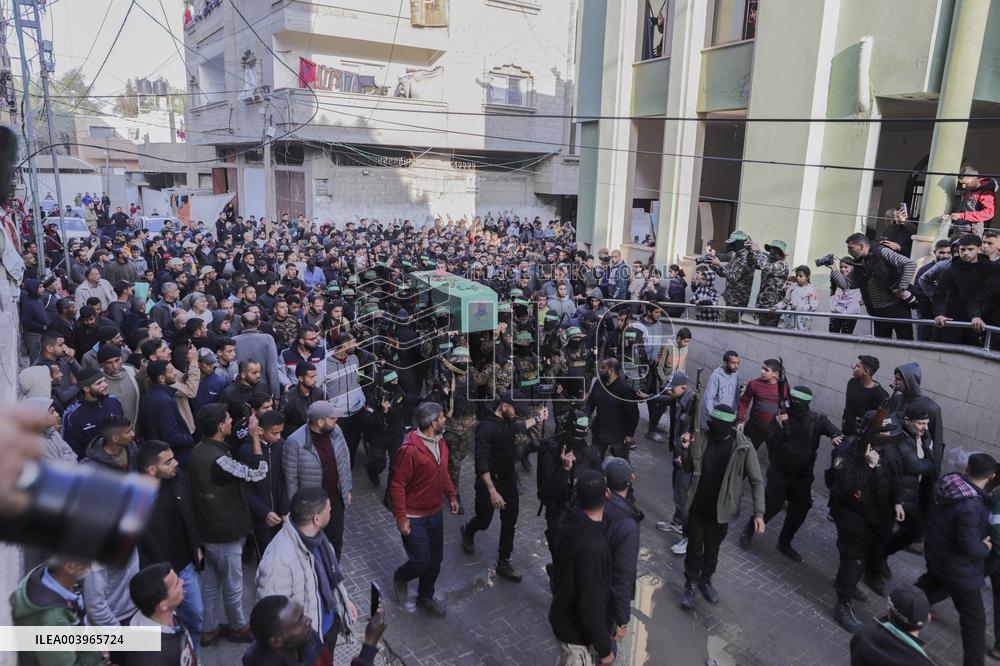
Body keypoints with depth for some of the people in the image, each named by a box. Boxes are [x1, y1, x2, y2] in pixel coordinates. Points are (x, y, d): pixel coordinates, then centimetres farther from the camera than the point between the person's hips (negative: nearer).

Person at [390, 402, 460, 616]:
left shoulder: (440, 441, -1)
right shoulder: (410, 449, -27)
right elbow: (397, 485, -21)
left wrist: (451, 495, 13)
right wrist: (401, 518, -19)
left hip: (435, 514, 7)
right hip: (414, 518, -7)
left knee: (435, 560, 16)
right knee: (422, 562, -1)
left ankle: (425, 597, 38)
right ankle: (400, 577, 32)